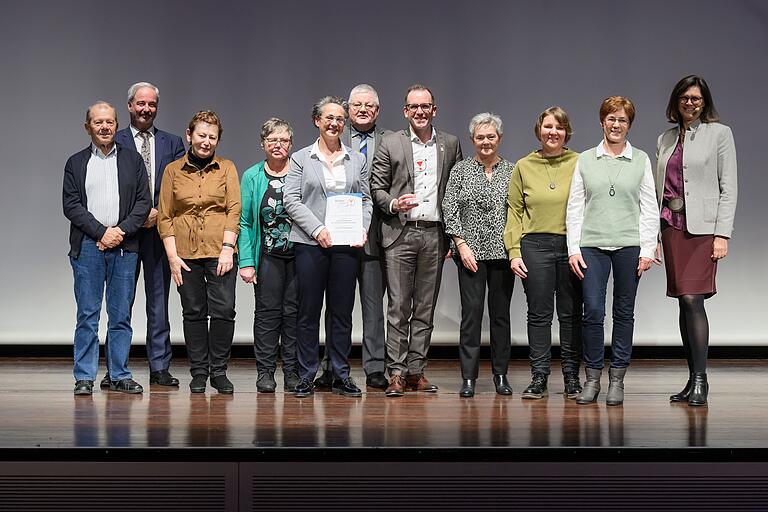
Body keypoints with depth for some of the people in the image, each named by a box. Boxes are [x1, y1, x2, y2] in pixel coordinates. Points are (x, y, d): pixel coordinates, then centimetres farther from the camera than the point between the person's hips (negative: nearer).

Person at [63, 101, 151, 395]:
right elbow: (71, 206, 0)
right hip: (87, 246, -1)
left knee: (121, 316, 4)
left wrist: (121, 231, -8)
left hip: (124, 247, 1)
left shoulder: (132, 160, 11)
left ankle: (120, 376, 10)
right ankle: (84, 377, 4)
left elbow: (144, 202, 5)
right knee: (87, 315, 0)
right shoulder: (76, 163, 9)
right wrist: (102, 232, -10)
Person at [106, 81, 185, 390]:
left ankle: (159, 367, 9)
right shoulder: (114, 142, 5)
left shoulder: (172, 143, 11)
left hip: (159, 229, 2)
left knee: (159, 300, 4)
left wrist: (158, 212, -10)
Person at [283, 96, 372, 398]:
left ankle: (341, 376, 11)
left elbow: (366, 200, 13)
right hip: (310, 244, -2)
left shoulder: (357, 160, 14)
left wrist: (362, 228, -5)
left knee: (343, 311, 4)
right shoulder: (301, 158, 6)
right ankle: (306, 376, 7)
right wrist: (317, 229, -13)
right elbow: (291, 200, -1)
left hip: (346, 245, 2)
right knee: (309, 311, 1)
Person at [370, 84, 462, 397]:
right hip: (400, 234, -2)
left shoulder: (451, 145, 10)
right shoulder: (390, 144, 5)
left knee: (425, 308, 6)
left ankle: (416, 371, 12)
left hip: (435, 235, 2)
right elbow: (376, 186, 5)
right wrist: (393, 204, -16)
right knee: (399, 307, -4)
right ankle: (396, 373, -1)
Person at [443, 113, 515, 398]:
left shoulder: (511, 171, 8)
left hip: (503, 252, 2)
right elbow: (450, 210, -1)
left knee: (501, 312, 5)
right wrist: (462, 245, -9)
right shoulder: (461, 170, 4)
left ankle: (501, 375, 14)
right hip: (470, 252, -2)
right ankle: (468, 377, -1)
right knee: (471, 311, -5)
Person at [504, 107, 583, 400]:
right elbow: (514, 212, 9)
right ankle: (539, 378, 8)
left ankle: (572, 377, 13)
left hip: (573, 246, 0)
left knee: (571, 314, 4)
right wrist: (514, 252, 1)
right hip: (535, 245, 0)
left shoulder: (578, 163, 6)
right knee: (539, 314, 2)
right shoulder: (524, 166, 9)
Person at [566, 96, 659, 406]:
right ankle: (592, 377, 4)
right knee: (593, 311, -6)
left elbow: (650, 208, 6)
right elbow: (574, 207, 7)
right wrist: (573, 249, 0)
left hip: (629, 245, 0)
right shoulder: (585, 160, 9)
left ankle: (617, 380, 10)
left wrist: (647, 250, -2)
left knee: (624, 312, 4)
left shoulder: (641, 160, 8)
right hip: (592, 244, 0)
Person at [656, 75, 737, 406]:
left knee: (692, 298, -14)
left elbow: (728, 187, -3)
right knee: (684, 302, 6)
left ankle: (700, 380, -12)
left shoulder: (719, 134, 2)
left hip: (702, 226, -5)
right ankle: (693, 379, 11)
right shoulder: (665, 139, 15)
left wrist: (723, 234, -11)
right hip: (672, 226, 5)